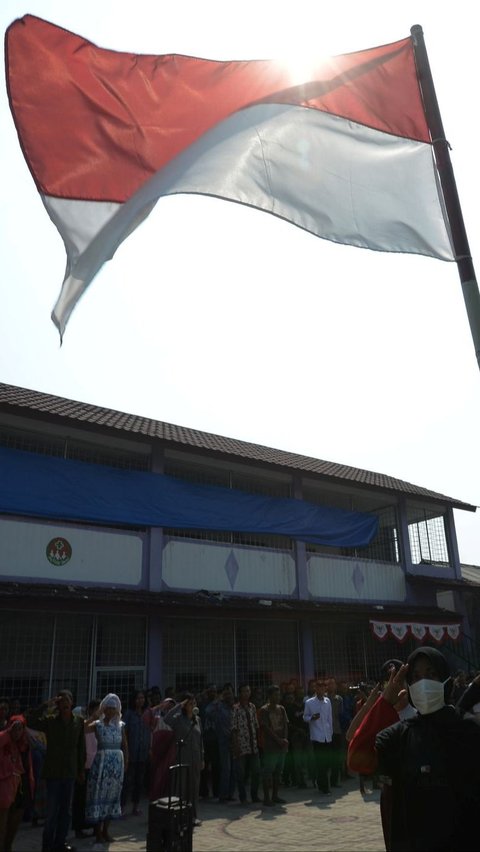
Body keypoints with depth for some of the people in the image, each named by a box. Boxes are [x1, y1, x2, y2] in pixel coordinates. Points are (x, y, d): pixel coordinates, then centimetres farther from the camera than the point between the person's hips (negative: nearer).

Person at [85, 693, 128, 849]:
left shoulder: (120, 725, 6)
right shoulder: (97, 724, -3)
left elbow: (125, 746, 10)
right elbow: (82, 729, -22)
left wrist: (126, 762, 3)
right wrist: (93, 717, -20)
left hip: (117, 762, 4)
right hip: (102, 761, -3)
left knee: (112, 795, 9)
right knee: (99, 794, -3)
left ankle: (105, 830, 21)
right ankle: (98, 832, 8)